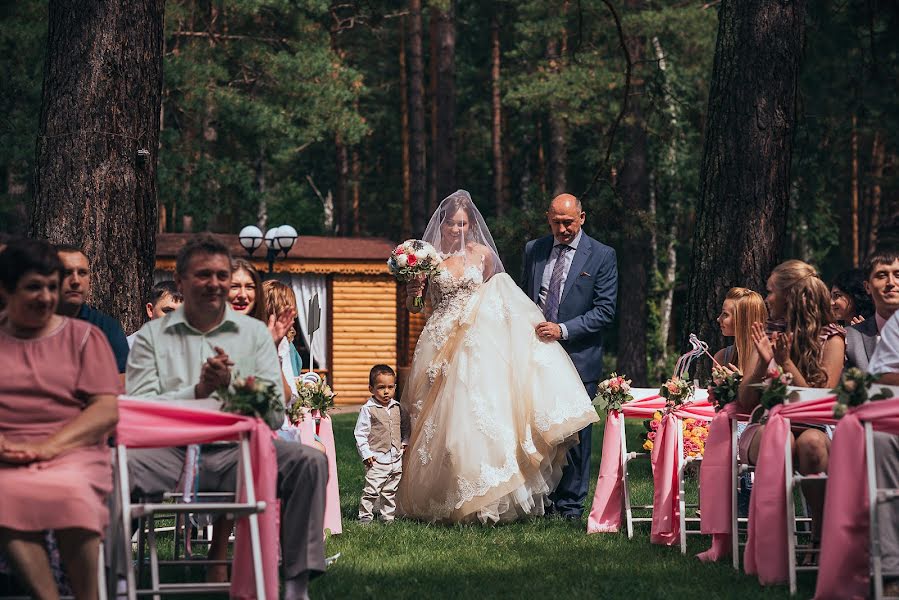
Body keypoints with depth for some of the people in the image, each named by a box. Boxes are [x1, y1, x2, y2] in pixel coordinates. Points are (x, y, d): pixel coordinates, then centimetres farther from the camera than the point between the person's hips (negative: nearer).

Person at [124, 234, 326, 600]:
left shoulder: (254, 333, 16)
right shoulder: (151, 336, 13)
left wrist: (231, 385, -12)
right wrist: (197, 391, -10)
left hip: (238, 451, 1)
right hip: (172, 454, -1)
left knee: (310, 462, -26)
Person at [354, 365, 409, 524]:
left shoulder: (397, 408, 8)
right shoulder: (368, 409, -9)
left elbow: (405, 426, 23)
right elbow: (360, 434, -8)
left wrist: (405, 442, 8)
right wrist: (366, 453, -13)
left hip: (396, 459, 5)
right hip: (377, 460, -5)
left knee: (390, 491, 13)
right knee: (372, 491, -8)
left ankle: (388, 516, 24)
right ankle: (365, 516, 0)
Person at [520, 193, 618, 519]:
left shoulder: (602, 256, -2)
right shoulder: (533, 250, 10)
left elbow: (605, 311, -7)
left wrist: (563, 330, -16)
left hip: (578, 357, -3)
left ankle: (570, 505, 9)